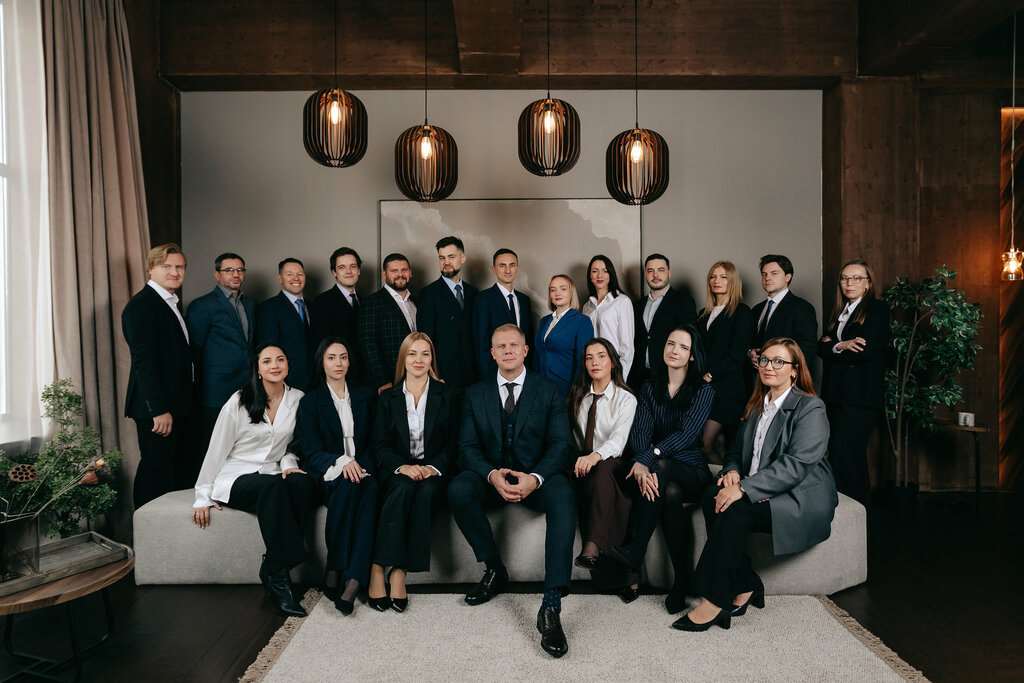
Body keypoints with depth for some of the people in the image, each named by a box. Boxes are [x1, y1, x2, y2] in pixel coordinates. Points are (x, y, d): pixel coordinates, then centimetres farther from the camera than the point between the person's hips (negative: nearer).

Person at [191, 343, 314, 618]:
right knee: (274, 487, -37)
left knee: (303, 483, -32)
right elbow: (216, 450, -1)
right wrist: (203, 497, -3)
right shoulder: (239, 402, -5)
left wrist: (289, 464, -4)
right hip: (235, 478, -3)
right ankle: (278, 577, -35)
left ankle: (272, 568, -26)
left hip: (272, 475, 4)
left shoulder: (297, 399, 5)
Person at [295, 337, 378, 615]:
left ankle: (352, 580, -40)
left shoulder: (366, 396, 14)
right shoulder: (310, 402, 7)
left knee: (370, 488, -34)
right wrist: (341, 461, -22)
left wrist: (361, 466, -11)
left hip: (361, 470, 2)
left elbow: (374, 443, 11)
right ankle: (335, 570, -28)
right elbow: (312, 453, -2)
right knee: (347, 486, -36)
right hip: (327, 477, -1)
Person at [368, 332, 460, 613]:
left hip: (434, 471, 0)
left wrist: (434, 467, -14)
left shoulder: (447, 394, 11)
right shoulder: (388, 398, 12)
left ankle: (399, 571, -30)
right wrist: (403, 466, -15)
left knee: (426, 491, -34)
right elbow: (380, 445, 4)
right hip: (397, 470, 1)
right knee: (403, 488, -33)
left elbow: (454, 441, 5)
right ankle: (378, 570, -31)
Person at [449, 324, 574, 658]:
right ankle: (494, 569, -7)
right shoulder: (475, 393, 10)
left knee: (562, 495, -35)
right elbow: (468, 447, 2)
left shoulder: (549, 390, 5)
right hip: (491, 476, 2)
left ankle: (551, 607, -38)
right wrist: (493, 474, -20)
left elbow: (559, 444, -3)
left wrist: (535, 478, -23)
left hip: (536, 476, -2)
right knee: (458, 489, -30)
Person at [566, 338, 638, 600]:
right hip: (581, 464, 3)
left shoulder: (626, 399, 2)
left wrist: (595, 456, -36)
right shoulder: (577, 396, 15)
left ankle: (592, 547, -50)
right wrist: (579, 459, -5)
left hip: (613, 465, -3)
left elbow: (619, 438, -16)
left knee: (602, 469, -38)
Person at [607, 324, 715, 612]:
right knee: (671, 494, -34)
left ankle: (634, 556, -35)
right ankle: (681, 580, -26)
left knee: (661, 467, -37)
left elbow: (686, 434, -15)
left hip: (692, 471, -3)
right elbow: (639, 432, -3)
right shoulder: (651, 387, 10)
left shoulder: (703, 390, -1)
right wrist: (643, 466, -25)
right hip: (658, 468, 3)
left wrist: (648, 459, -29)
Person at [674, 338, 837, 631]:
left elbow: (796, 464, -19)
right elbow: (738, 450, 21)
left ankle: (714, 601, -25)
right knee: (713, 495, -24)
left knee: (736, 509, -31)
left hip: (802, 498, -6)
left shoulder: (810, 408, -7)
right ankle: (744, 587, -18)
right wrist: (733, 471, -5)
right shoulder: (757, 406, 18)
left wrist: (744, 488, -28)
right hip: (760, 493, 7)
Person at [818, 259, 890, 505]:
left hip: (861, 396, -7)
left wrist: (833, 346, -4)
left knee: (843, 451, -14)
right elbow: (822, 348, 12)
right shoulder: (840, 312, 21)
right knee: (852, 455, 10)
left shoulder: (878, 308, -1)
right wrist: (842, 346, -8)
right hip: (837, 395, 7)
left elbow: (869, 350, -14)